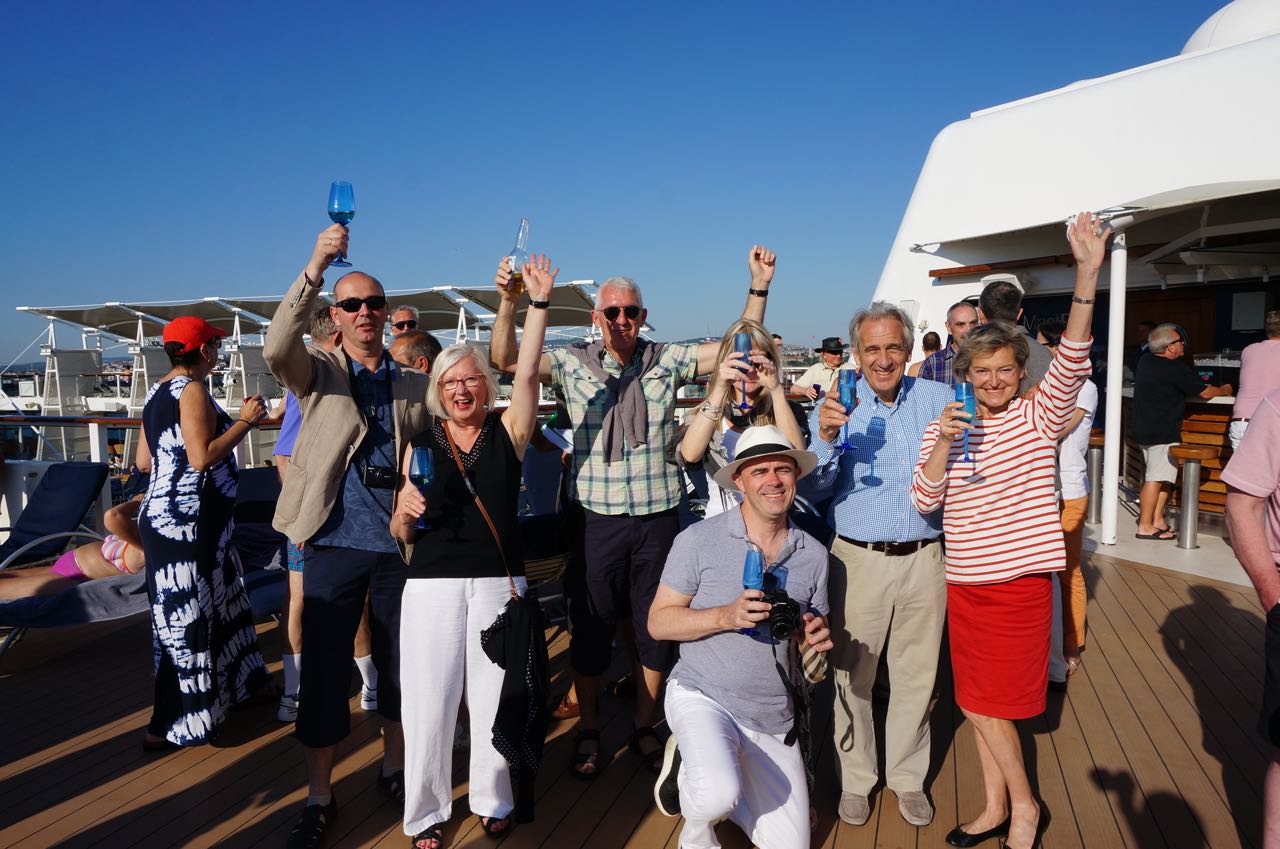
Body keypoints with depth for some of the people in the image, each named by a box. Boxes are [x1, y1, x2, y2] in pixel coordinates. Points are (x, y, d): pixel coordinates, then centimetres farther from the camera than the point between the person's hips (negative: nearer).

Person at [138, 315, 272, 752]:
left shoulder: (157, 390, 13)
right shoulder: (191, 390, -15)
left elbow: (145, 459, 17)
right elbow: (202, 458, -23)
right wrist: (245, 421, -12)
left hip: (164, 514, 10)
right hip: (188, 519, -10)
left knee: (221, 600, 20)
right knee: (186, 617, -1)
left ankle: (242, 682, 34)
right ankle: (167, 727, 9)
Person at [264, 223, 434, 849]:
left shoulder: (414, 385, 8)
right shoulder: (317, 373, 2)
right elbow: (277, 348, -20)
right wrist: (314, 269, -31)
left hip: (400, 545, 2)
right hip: (335, 545, -2)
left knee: (400, 667, 13)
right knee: (323, 673, 4)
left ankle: (394, 769, 35)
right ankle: (319, 797, 22)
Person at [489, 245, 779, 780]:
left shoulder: (667, 360, 2)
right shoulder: (573, 363, 0)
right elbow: (506, 359, -8)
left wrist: (759, 288, -8)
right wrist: (509, 301, -23)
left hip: (658, 518, 1)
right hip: (597, 519, -1)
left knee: (655, 628, 13)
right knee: (591, 629, 12)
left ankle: (644, 727, 34)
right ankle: (588, 730, 33)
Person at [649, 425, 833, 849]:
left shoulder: (813, 554, 0)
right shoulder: (699, 540, -13)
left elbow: (812, 632, 12)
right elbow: (659, 622, -10)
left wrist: (817, 636, -12)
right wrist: (726, 617, -25)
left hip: (774, 717, 5)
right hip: (702, 697, -4)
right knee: (717, 797, -32)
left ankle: (716, 787, 33)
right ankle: (693, 795, 5)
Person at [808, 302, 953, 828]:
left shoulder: (937, 399, 2)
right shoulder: (838, 405, -1)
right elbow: (817, 487, -6)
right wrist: (825, 439, -24)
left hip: (923, 559, 1)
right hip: (859, 560, -1)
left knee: (916, 676, 14)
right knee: (853, 675, 9)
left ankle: (908, 777, 34)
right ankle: (855, 779, 29)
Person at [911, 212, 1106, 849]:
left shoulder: (1039, 416, -4)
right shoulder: (944, 427, 4)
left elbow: (1072, 360, -22)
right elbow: (924, 499, -4)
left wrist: (1087, 273, -33)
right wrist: (943, 443, -20)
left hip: (1021, 580, -4)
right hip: (964, 582, 4)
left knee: (987, 705, 1)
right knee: (978, 704, 15)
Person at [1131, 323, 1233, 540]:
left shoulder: (1145, 361, 8)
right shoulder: (1176, 369, -16)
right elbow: (1205, 392, -5)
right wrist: (1224, 390, 13)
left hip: (1144, 430, 9)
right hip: (1163, 433, -9)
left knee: (1165, 478, 15)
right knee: (1156, 479, -6)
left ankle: (1158, 521, 18)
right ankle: (1145, 526, -5)